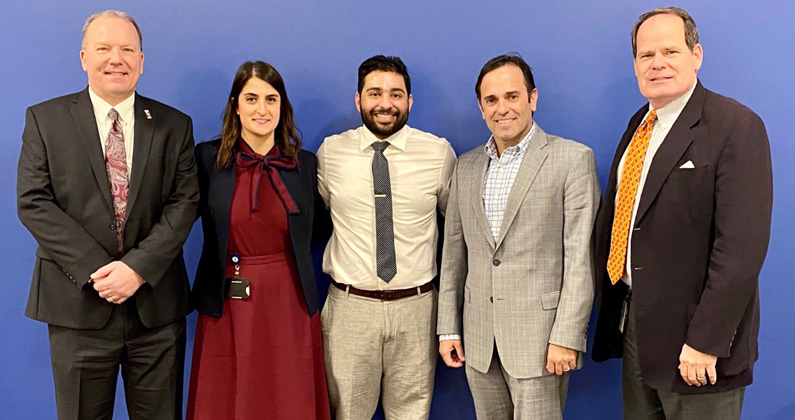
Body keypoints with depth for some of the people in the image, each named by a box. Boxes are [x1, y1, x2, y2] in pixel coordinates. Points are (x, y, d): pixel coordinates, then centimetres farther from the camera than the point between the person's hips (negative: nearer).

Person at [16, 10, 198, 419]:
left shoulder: (174, 125, 6)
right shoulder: (45, 119, 4)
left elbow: (185, 202, -1)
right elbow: (33, 202, -4)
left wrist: (139, 267, -14)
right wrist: (95, 270, -13)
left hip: (156, 303, 1)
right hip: (78, 305, 0)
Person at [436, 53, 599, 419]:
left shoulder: (572, 159, -5)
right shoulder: (467, 166, 11)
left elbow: (581, 256, -9)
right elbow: (454, 252, 12)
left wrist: (567, 336, -13)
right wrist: (448, 328, 9)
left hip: (540, 335, -5)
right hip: (479, 338, 5)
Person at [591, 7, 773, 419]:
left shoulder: (736, 126, -13)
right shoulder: (639, 125, 11)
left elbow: (742, 245, -19)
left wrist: (706, 341, -21)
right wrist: (610, 305, 9)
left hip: (691, 338, -7)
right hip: (634, 325, 7)